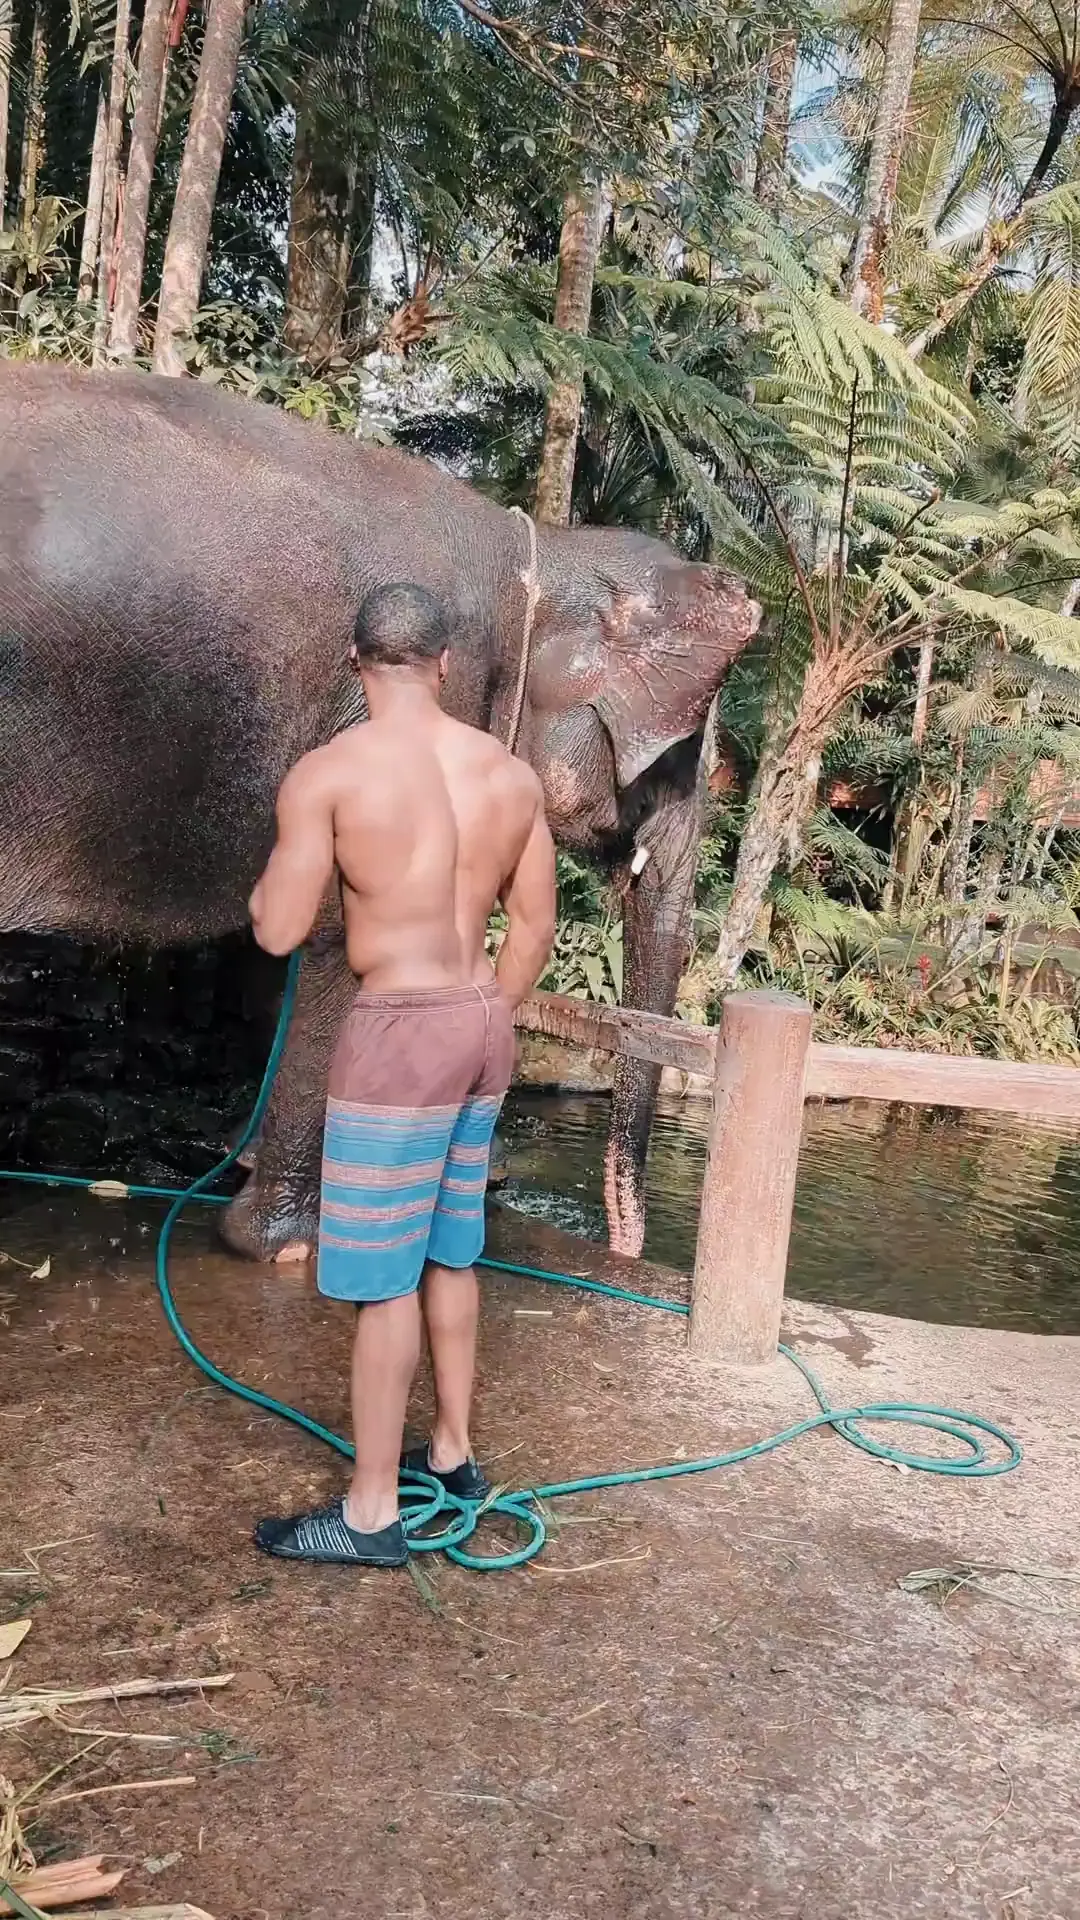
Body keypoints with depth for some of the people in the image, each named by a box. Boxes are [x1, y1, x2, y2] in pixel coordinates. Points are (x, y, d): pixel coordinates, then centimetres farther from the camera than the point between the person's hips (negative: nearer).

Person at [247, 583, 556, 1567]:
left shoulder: (328, 772, -13)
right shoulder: (512, 773, 3)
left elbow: (279, 932, -11)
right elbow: (535, 927, 8)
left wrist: (278, 864, 10)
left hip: (399, 1034, -6)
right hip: (483, 1024, 6)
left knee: (384, 1278, 3)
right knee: (450, 1254, 20)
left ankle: (371, 1512, 15)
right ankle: (452, 1451, 35)